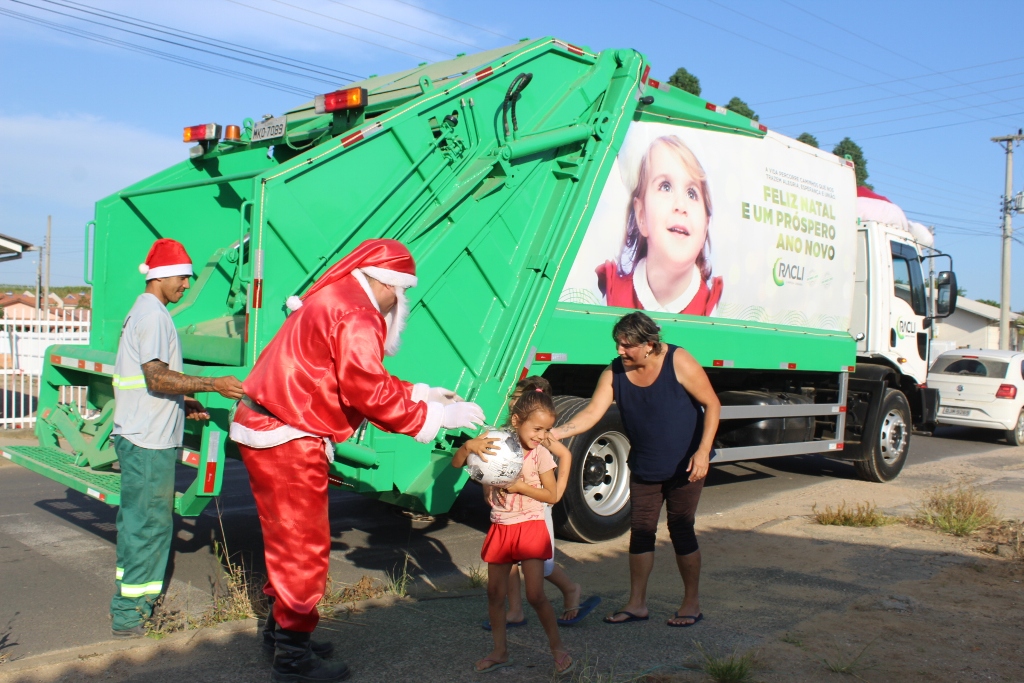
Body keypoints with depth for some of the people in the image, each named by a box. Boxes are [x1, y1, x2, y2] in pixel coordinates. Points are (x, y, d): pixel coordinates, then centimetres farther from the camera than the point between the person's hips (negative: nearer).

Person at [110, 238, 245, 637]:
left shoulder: (143, 312, 18)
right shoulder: (153, 315, -14)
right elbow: (157, 378, -23)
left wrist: (182, 404, 15)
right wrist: (214, 385, -24)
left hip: (137, 436, 11)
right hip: (149, 441, -11)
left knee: (136, 519, 16)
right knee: (149, 524, -5)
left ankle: (128, 606, 26)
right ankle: (130, 614, 2)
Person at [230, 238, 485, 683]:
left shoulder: (334, 301, 16)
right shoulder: (355, 317, -18)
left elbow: (359, 379, 18)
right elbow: (369, 393, -24)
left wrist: (420, 393, 13)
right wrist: (437, 415, -17)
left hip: (263, 429, 11)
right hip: (286, 441, -11)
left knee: (288, 539, 21)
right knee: (305, 547, -1)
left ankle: (282, 626, 35)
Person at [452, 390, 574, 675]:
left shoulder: (540, 454, -8)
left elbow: (551, 495, -7)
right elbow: (456, 464, -1)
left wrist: (519, 486, -18)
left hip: (530, 528, -4)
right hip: (500, 529, 4)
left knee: (535, 595, -6)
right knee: (494, 594, 9)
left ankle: (558, 648, 12)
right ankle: (500, 652, 23)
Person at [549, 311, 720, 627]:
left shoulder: (678, 362, -18)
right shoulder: (614, 372, -8)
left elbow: (712, 405, -13)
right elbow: (592, 412, -15)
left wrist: (703, 450, -22)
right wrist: (556, 432, -30)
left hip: (685, 465, -4)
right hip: (644, 467, 4)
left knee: (681, 530, 1)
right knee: (640, 530, 7)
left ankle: (692, 603, 18)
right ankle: (637, 604, 19)